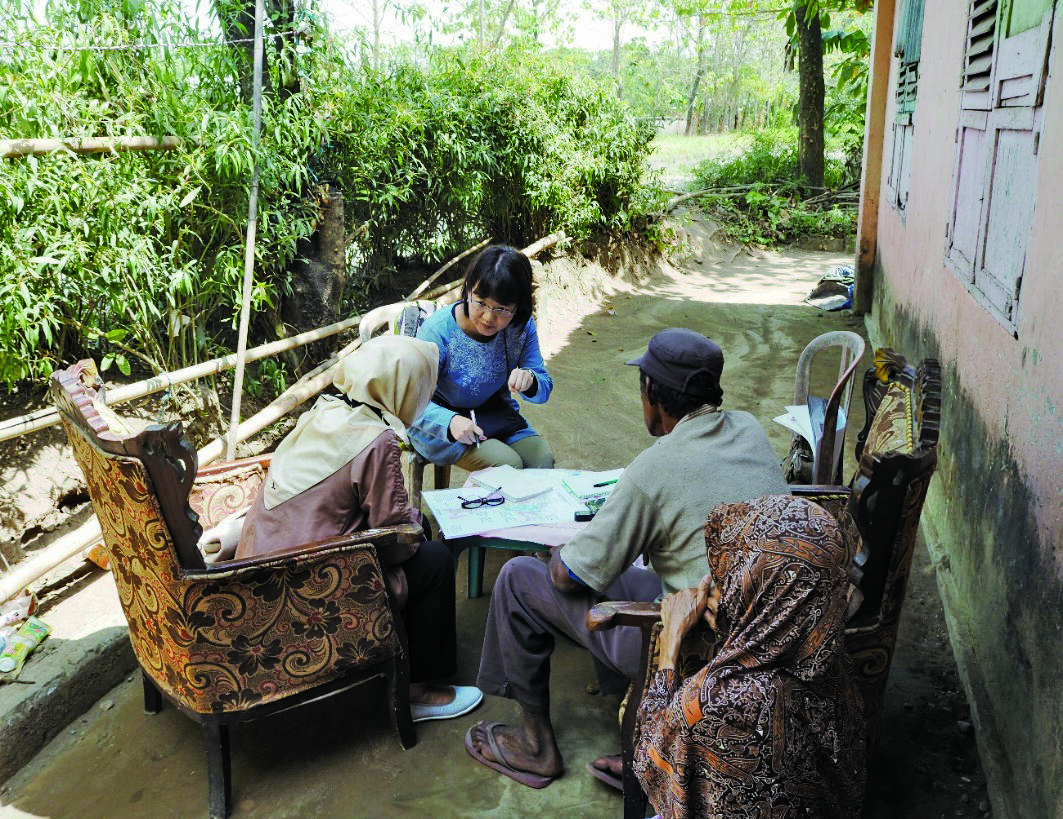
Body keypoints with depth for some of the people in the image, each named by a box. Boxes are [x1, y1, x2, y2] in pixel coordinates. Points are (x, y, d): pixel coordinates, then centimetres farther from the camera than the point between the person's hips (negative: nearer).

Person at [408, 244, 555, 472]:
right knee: (508, 464, -25)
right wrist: (450, 422, -43)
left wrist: (530, 381, -30)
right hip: (441, 424, -5)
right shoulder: (438, 330, -24)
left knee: (542, 459, -17)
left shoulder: (522, 326, -10)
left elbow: (544, 388, -4)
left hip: (497, 415, 5)